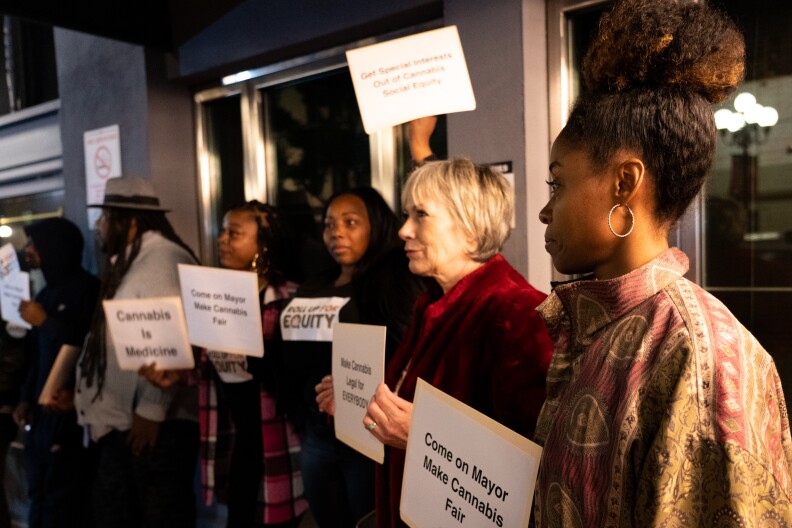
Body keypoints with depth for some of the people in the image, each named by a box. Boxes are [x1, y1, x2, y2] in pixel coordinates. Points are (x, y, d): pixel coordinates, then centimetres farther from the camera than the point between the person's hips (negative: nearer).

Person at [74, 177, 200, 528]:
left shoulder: (164, 259, -14)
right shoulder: (130, 261, 16)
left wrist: (151, 411, -21)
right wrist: (81, 389, 19)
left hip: (158, 423, -10)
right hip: (121, 421, 10)